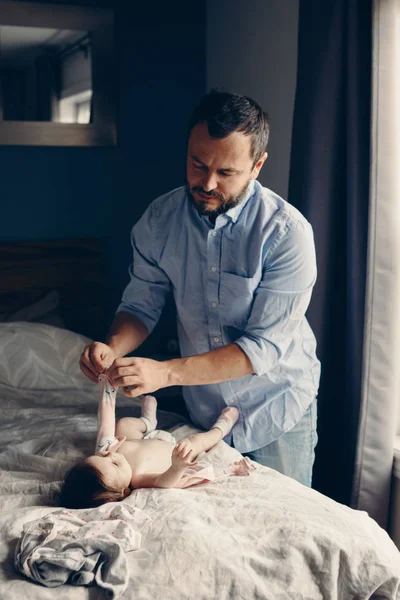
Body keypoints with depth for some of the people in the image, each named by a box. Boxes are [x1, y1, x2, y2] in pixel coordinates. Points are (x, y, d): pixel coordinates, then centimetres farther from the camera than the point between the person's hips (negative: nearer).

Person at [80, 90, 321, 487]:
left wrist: (166, 373, -36)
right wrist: (113, 347, -25)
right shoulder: (159, 219, -10)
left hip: (277, 413, -3)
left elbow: (266, 346, -27)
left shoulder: (287, 232, -24)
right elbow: (140, 305, -2)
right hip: (202, 408, 3)